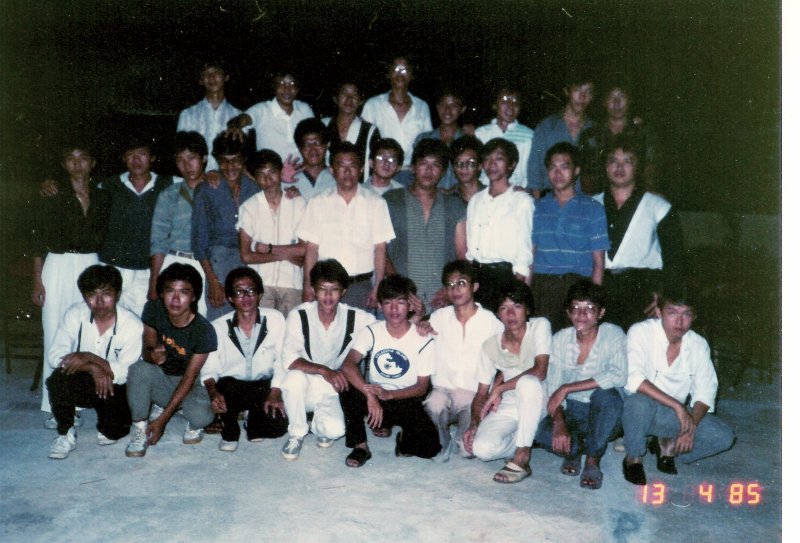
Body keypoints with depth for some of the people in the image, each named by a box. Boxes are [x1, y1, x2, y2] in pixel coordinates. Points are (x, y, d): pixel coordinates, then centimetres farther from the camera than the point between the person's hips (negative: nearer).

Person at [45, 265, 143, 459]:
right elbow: (54, 356, -17)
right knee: (58, 379, -30)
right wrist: (92, 368, -30)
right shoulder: (75, 314, -10)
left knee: (116, 428, -25)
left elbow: (127, 373, -20)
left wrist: (90, 358, -30)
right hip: (82, 384, 2)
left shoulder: (133, 325, -18)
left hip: (113, 387, -1)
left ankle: (108, 430, 15)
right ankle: (65, 434, -6)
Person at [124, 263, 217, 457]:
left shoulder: (204, 330, -22)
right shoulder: (154, 310, -13)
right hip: (160, 379, 3)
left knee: (202, 416, -34)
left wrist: (162, 419, -22)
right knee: (139, 369, -32)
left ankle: (193, 423, 5)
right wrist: (152, 354, -36)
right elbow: (146, 351, -8)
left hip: (189, 385, -2)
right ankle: (140, 428, -11)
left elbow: (189, 378, -19)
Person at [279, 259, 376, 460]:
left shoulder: (354, 317, -9)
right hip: (303, 387, -1)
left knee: (335, 430, -26)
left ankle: (319, 423, 15)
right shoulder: (299, 315, -16)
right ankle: (297, 434, -7)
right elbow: (289, 359, -26)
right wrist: (323, 370, -38)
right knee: (295, 377, -34)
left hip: (330, 391, 1)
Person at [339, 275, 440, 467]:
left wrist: (389, 394, -24)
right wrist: (370, 394, -35)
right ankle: (360, 446, -12)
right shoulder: (371, 332, -5)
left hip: (406, 402, -1)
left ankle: (404, 438, 10)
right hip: (373, 398, 1)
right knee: (348, 385, -31)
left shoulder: (423, 340, -8)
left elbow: (422, 387, -7)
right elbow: (348, 365, -21)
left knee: (429, 447, -27)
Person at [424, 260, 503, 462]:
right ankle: (442, 444, -3)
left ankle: (459, 440, 17)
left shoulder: (491, 322, -3)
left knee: (468, 450, -20)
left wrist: (484, 398, -10)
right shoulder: (439, 317, 5)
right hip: (443, 390, 1)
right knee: (435, 404, -34)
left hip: (475, 395, -1)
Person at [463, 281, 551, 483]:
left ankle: (521, 459, -24)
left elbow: (539, 372, -24)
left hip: (536, 403, -2)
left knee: (527, 382, -38)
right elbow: (482, 392, 2)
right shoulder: (490, 346, -3)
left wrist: (499, 388, -18)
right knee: (482, 448, -25)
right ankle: (526, 443, 9)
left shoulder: (540, 326, -12)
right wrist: (474, 424, -14)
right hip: (506, 407, 3)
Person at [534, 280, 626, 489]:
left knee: (606, 394, -36)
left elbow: (619, 376, -29)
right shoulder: (560, 339, -4)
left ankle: (593, 460, -13)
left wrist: (566, 389, -28)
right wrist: (559, 422, -27)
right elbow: (551, 388, -7)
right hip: (572, 412, 2)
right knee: (541, 432, -29)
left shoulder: (613, 335, -12)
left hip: (604, 415, -1)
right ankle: (575, 447, 6)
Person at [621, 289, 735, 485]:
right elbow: (633, 379, -30)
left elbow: (705, 392, -4)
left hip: (674, 416, 4)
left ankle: (668, 446, 11)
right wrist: (677, 406, -32)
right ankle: (633, 458, -9)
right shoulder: (641, 332, -18)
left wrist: (691, 426, -21)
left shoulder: (699, 344, -3)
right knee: (640, 401, -38)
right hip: (638, 410, -4)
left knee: (723, 436, -15)